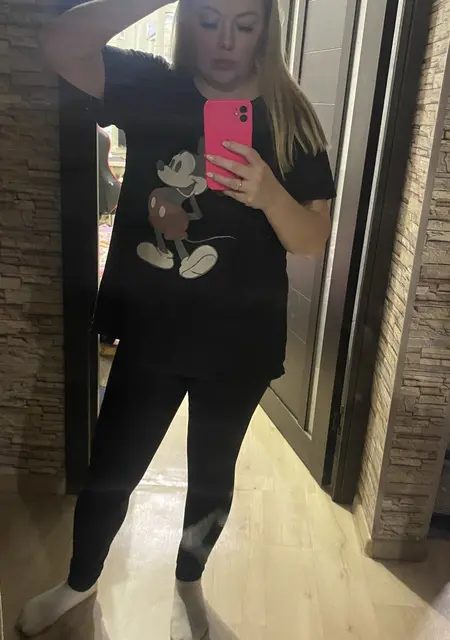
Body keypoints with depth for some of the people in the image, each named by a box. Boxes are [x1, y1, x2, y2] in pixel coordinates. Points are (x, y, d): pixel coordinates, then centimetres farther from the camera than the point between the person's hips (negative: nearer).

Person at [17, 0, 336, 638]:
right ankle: (80, 580, 47)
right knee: (109, 470, 15)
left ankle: (189, 584, 49)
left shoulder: (289, 118, -5)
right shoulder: (151, 87, -2)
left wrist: (269, 192, -28)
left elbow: (314, 241, -8)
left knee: (211, 475, 19)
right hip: (150, 333, 1)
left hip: (239, 344, 0)